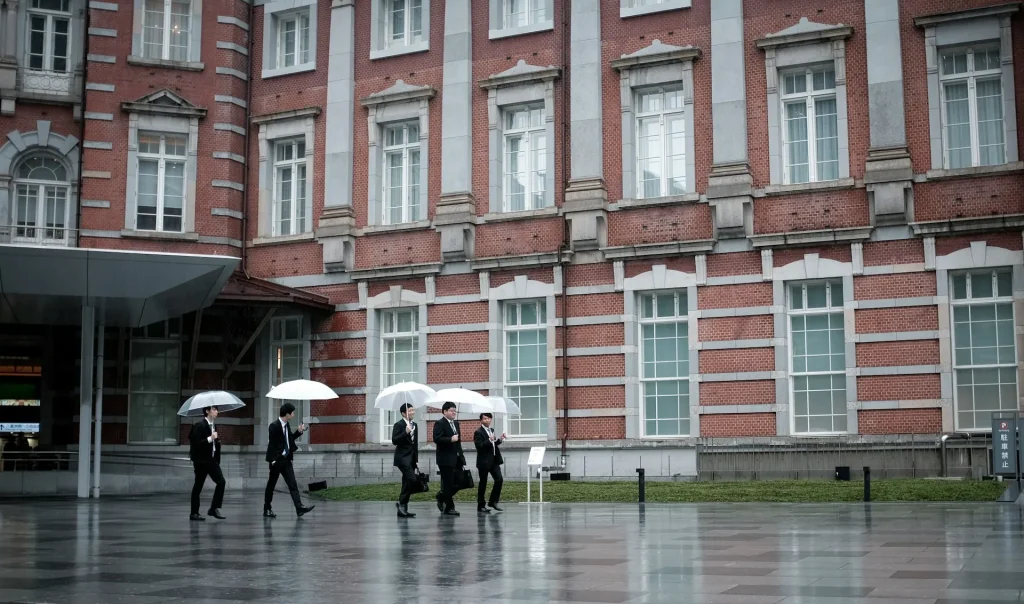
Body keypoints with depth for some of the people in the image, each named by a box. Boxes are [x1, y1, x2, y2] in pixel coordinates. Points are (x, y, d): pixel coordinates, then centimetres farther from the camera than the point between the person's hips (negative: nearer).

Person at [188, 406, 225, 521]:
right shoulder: (199, 426, -13)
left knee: (221, 481, -4)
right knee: (198, 486, 0)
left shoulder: (212, 426, 13)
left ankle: (214, 508, 3)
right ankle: (194, 513, 10)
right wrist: (210, 438, -26)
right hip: (201, 460, -7)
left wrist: (217, 440, 6)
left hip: (212, 459, 7)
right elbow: (196, 444, -21)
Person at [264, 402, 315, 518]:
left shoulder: (286, 425, 7)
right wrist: (273, 460, -20)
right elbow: (272, 444, -18)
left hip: (286, 459, 7)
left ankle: (299, 508, -7)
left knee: (293, 484, -2)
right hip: (277, 460, -7)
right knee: (271, 485, 5)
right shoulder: (274, 426, -16)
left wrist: (299, 431, 6)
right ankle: (267, 510, 16)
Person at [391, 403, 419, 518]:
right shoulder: (399, 425, -8)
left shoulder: (414, 425, 14)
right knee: (412, 479, -21)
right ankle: (402, 503, -11)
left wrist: (417, 460, 17)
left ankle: (402, 510, 11)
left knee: (407, 483, 7)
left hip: (411, 458, 8)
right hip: (403, 457, -8)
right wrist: (405, 432, -28)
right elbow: (394, 441, -17)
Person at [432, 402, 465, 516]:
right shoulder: (439, 424, -8)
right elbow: (436, 439, -20)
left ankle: (442, 497, 25)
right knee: (448, 484, -2)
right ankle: (449, 508, 6)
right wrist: (450, 439, -24)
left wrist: (461, 457, 18)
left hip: (456, 458, 8)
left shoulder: (456, 424, 17)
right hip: (446, 459, -8)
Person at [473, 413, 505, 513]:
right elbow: (479, 446, -20)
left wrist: (500, 439, 7)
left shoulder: (491, 430, 14)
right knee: (483, 483, 1)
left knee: (499, 480, 0)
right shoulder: (478, 432, -10)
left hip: (494, 460, 7)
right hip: (484, 461, -7)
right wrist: (489, 440, -31)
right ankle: (480, 506, 10)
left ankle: (493, 502, 13)